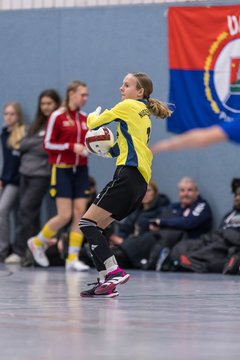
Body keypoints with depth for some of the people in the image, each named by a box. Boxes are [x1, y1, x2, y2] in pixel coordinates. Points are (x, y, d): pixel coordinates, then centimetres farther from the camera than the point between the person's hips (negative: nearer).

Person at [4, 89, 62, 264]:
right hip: (26, 172, 7)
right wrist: (39, 144, -2)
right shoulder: (36, 124, 16)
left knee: (26, 210, -12)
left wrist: (32, 145, -6)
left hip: (41, 175, -7)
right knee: (31, 214, 8)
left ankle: (19, 251, -9)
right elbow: (22, 145, 10)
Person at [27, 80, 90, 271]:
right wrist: (71, 146, -18)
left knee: (80, 213, -3)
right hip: (62, 169, -6)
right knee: (65, 216, -10)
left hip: (81, 170, 6)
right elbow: (48, 143, -8)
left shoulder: (85, 119, 9)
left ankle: (73, 258, 2)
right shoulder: (57, 116, -7)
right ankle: (37, 242, 15)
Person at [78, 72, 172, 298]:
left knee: (88, 222, -13)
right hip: (141, 182, 9)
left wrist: (93, 115, 27)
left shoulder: (128, 106, 1)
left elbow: (94, 124, 5)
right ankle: (105, 284, 1)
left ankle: (114, 272, -26)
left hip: (128, 174, -9)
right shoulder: (144, 116, 28)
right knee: (96, 227, 9)